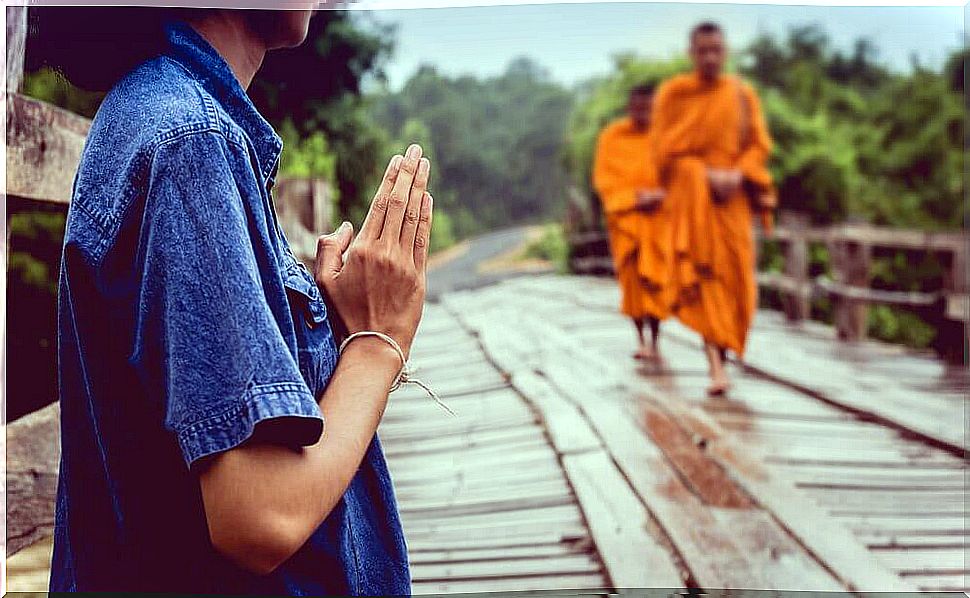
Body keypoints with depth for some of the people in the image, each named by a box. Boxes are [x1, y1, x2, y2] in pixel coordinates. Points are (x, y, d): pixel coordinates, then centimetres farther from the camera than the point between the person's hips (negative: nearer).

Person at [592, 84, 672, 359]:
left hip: (659, 215, 0)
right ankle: (640, 339, 5)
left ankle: (654, 340, 5)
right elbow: (603, 178, -1)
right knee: (632, 277, -3)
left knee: (655, 278, -3)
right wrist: (634, 197, -13)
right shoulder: (612, 136, -1)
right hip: (626, 216, 0)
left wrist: (659, 194, -15)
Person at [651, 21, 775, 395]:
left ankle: (720, 349, 18)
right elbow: (666, 150, -3)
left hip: (733, 197, 3)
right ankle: (717, 367, -18)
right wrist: (707, 175, -15)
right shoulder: (673, 93, 1)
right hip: (692, 197, -3)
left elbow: (759, 144, 6)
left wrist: (738, 174, -13)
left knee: (733, 277, 1)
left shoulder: (742, 94, 8)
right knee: (701, 276, -12)